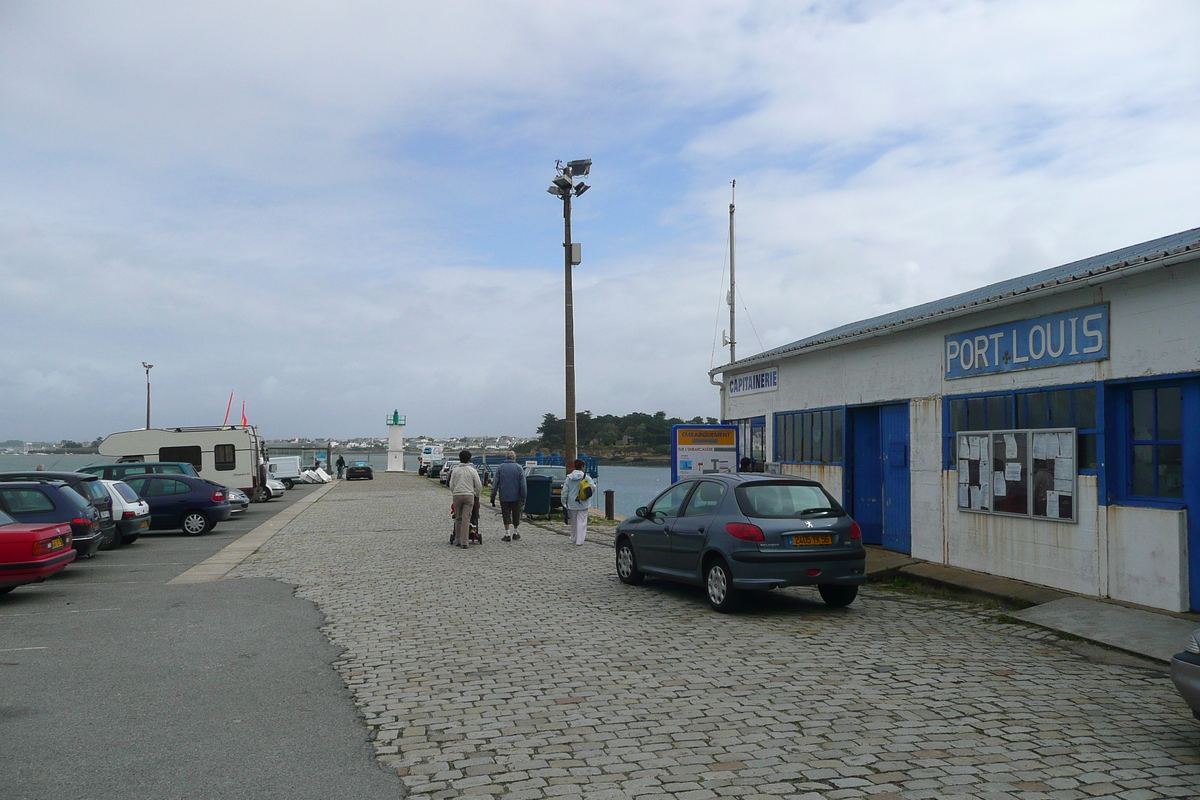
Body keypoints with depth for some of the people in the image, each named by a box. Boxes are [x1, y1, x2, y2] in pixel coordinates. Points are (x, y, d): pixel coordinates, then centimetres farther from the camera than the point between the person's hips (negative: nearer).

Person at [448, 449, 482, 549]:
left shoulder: (455, 470, 5)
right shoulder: (472, 470, 2)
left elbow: (451, 485, 4)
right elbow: (479, 485, 2)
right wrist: (476, 495, 20)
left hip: (457, 495, 1)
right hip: (469, 495, -1)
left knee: (458, 518, 12)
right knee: (466, 519, -4)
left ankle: (458, 540, 17)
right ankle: (464, 542, -9)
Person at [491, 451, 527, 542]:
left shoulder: (500, 468, 1)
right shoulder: (519, 468, -1)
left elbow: (495, 483, 0)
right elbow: (523, 484, -4)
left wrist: (493, 497, 3)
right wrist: (523, 498, -1)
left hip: (504, 497, 0)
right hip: (516, 497, 0)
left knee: (506, 515, 2)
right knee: (516, 515, 13)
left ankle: (507, 534, -4)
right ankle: (515, 533, 23)